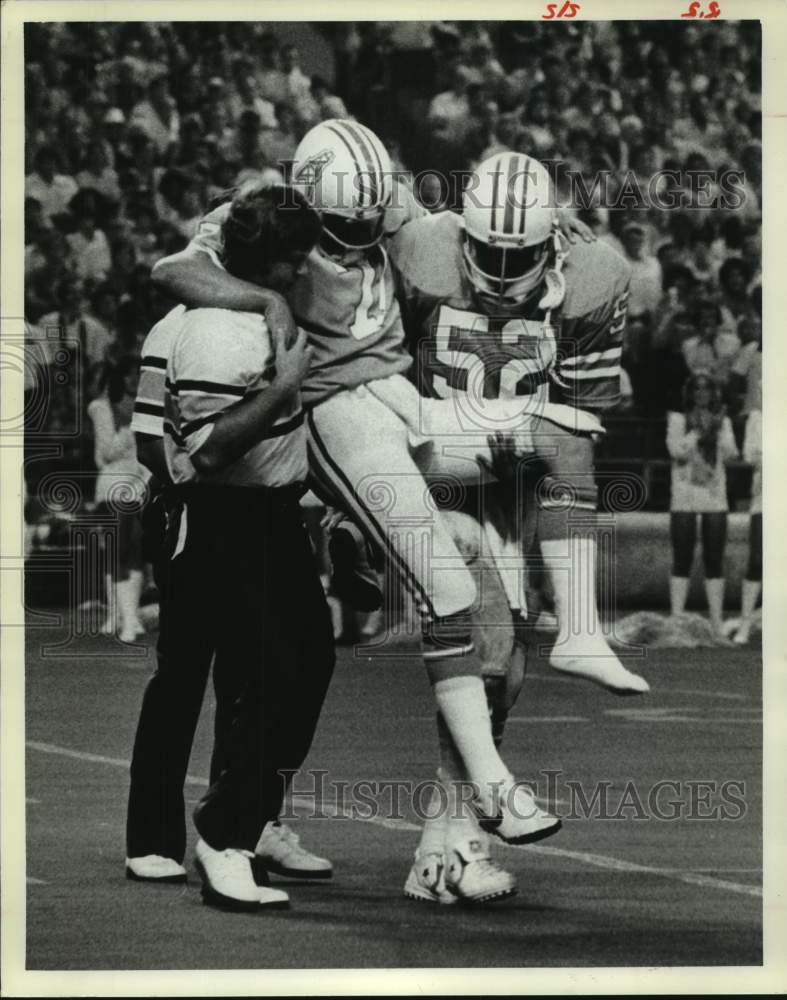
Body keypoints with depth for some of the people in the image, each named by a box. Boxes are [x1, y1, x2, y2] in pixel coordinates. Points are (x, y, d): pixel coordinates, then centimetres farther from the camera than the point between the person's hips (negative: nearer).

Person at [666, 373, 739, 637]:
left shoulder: (722, 422, 11)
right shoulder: (678, 419, 4)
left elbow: (730, 455, 0)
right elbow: (677, 451, -9)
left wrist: (718, 430, -9)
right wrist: (697, 431, -12)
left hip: (715, 497, 2)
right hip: (684, 498, -2)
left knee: (714, 561, 2)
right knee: (682, 560, -2)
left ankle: (717, 622, 4)